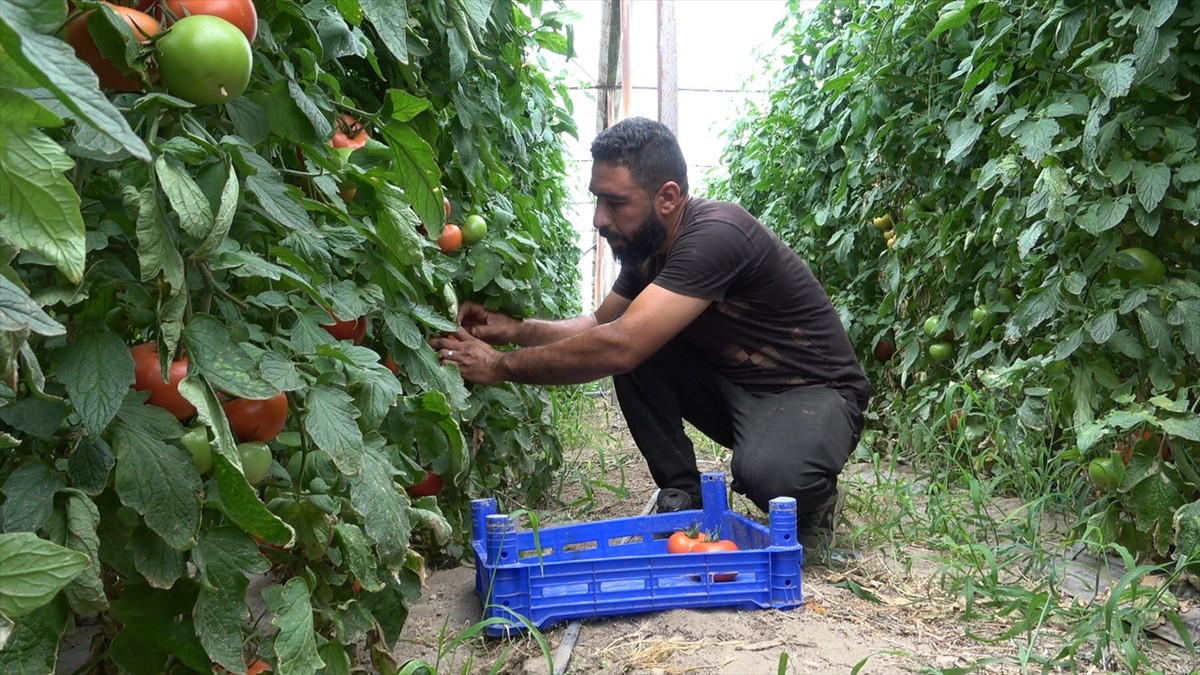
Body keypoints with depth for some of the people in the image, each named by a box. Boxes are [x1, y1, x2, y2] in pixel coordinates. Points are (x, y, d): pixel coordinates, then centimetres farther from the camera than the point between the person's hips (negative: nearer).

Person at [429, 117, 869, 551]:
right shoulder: (647, 247, -2)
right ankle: (682, 497, -1)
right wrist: (514, 329, -8)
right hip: (734, 386, 8)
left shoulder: (715, 235, -30)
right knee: (634, 351, -13)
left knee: (766, 474, -39)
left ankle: (813, 497, -2)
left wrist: (501, 366, -27)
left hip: (816, 391, -8)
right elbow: (599, 323, 11)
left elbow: (620, 345, -37)